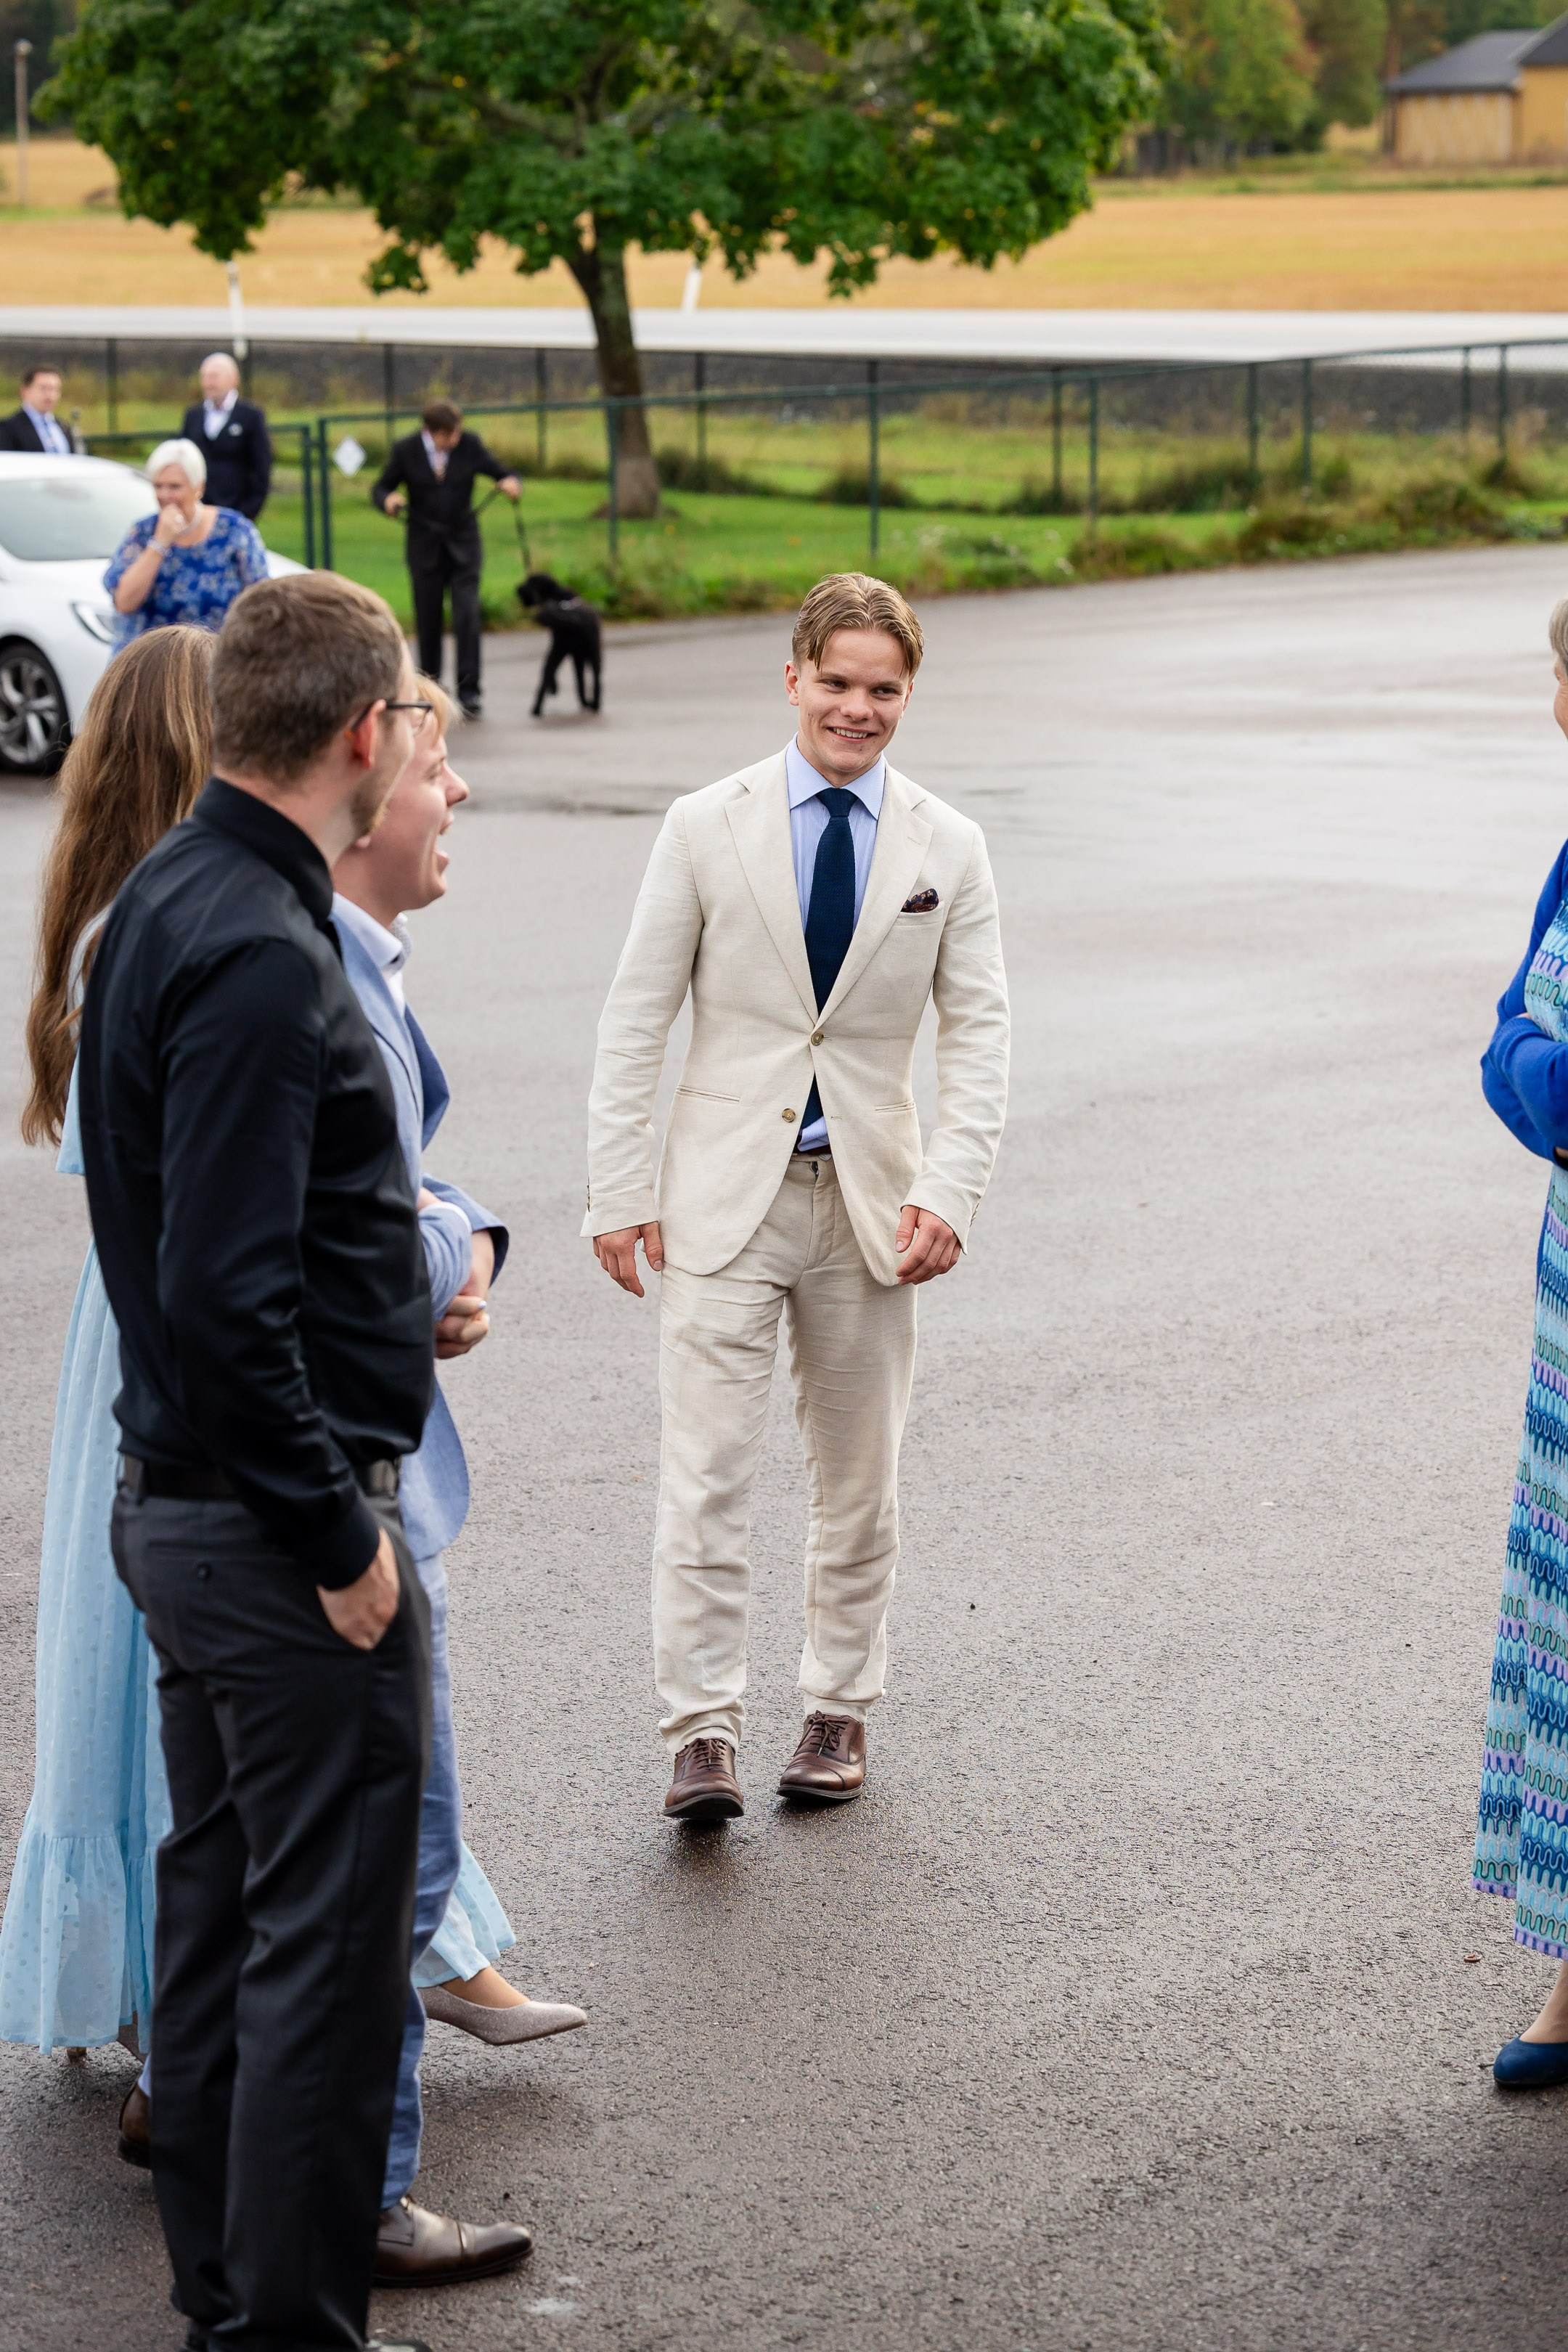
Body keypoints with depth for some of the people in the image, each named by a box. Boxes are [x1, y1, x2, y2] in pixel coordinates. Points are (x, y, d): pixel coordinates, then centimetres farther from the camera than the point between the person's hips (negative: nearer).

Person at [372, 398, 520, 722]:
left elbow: (502, 474, 1)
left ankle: (469, 692, -9)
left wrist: (511, 484, -23)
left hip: (463, 545, 0)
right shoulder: (405, 451, -7)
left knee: (467, 616, -11)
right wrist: (388, 500, -21)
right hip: (425, 547, 0)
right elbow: (381, 488, 3)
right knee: (427, 621, 6)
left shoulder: (470, 445, -6)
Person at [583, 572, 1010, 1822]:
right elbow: (636, 1018, 1)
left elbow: (978, 1031, 4)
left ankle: (841, 1707, 25)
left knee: (860, 1478, 11)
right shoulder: (708, 827, -2)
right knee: (707, 1472, -8)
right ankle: (704, 1728, -5)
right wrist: (621, 1190, -4)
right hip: (726, 1199, -2)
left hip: (869, 1199, 2)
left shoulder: (947, 849, 2)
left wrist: (950, 1192, -9)